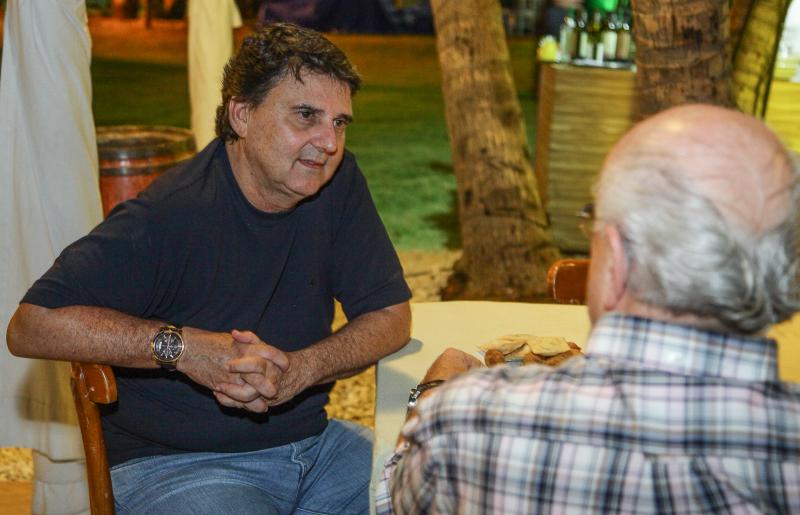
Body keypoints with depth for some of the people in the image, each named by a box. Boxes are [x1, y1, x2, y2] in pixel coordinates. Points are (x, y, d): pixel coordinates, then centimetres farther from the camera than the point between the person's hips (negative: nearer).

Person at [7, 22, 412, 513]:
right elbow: (31, 326, -21)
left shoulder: (338, 181, -2)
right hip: (172, 465, -5)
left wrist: (299, 370, -17)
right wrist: (181, 346, -28)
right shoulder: (170, 215, -21)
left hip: (310, 439, 6)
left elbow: (391, 316, 1)